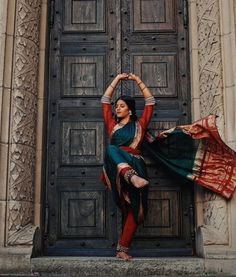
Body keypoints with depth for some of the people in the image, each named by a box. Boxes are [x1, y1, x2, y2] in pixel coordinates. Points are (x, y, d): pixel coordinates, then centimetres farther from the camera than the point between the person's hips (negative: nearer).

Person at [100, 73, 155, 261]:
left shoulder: (139, 125, 19)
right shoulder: (112, 124, 23)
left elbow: (150, 101, 18)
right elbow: (105, 100, 24)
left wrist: (138, 81, 20)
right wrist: (117, 79, 25)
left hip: (135, 166, 0)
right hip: (115, 167, 0)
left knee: (135, 208, -13)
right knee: (112, 149, -35)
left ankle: (123, 248, -11)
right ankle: (132, 177, -61)